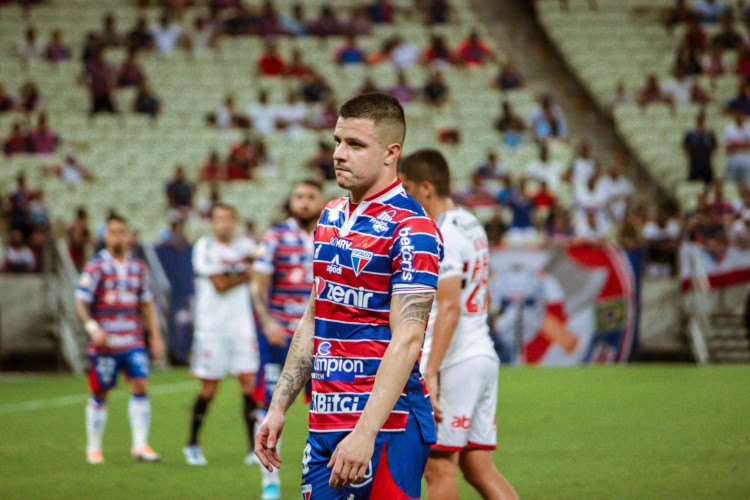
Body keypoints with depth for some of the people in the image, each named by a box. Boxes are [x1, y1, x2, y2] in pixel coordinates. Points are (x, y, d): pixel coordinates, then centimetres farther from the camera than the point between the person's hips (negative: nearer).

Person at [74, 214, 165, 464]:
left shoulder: (138, 267, 10)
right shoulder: (95, 266, -4)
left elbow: (147, 304, 19)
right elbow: (81, 302, -7)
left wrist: (155, 336, 13)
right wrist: (92, 327, -23)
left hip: (133, 340, 3)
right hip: (104, 342, -3)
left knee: (140, 385, -11)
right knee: (100, 394, 4)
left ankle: (140, 444, -8)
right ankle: (93, 448, 17)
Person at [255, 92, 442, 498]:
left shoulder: (411, 229, -12)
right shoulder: (331, 217, 14)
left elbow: (406, 339, -19)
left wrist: (365, 433, -26)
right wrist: (278, 408, 16)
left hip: (385, 425, -8)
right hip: (324, 420, 8)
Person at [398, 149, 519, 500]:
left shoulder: (442, 237, -14)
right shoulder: (472, 226, 15)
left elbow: (450, 308, -22)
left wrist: (430, 373, -25)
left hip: (454, 363, -9)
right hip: (483, 356, 9)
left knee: (437, 464, -3)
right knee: (478, 467, 8)